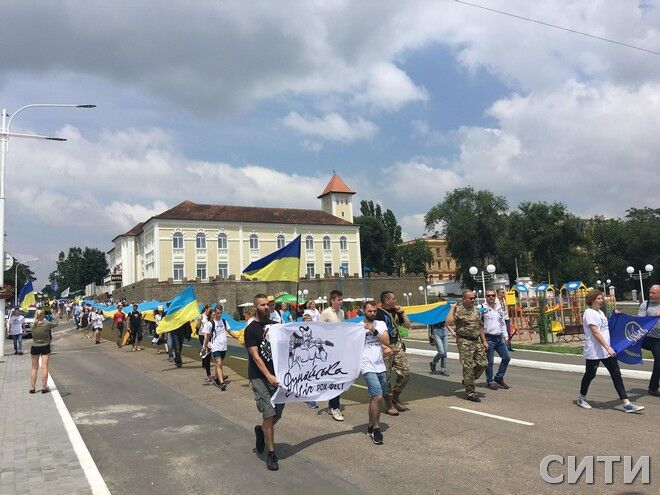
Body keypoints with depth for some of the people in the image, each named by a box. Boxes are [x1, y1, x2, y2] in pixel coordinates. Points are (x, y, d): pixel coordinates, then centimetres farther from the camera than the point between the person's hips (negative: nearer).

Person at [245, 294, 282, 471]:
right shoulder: (251, 329, -7)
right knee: (269, 414, -8)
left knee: (278, 414, 9)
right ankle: (271, 453, 6)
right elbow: (255, 356, -14)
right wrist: (269, 376, -23)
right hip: (259, 378, -5)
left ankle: (261, 430, 39)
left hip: (277, 375, 6)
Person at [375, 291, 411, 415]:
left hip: (397, 346, 7)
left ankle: (395, 398, 22)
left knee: (405, 372, 5)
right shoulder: (378, 313, -10)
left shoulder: (395, 311, 13)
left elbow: (408, 325, 17)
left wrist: (402, 312, 6)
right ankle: (389, 404, 11)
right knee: (386, 377, 0)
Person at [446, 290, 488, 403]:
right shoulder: (458, 310, -10)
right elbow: (448, 322, -25)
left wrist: (484, 341, 16)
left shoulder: (476, 309, 12)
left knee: (483, 364, 6)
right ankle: (471, 393, 5)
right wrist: (452, 309, -18)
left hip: (477, 341, 7)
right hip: (464, 342, -7)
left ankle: (467, 381, 27)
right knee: (468, 367, -4)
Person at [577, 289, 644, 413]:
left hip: (607, 350, 8)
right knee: (590, 374, 6)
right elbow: (595, 333, -21)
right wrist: (608, 348, -24)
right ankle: (582, 399, 25)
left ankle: (627, 404, -1)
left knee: (616, 374, 1)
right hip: (594, 351, -8)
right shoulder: (589, 313, -14)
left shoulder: (600, 312, 13)